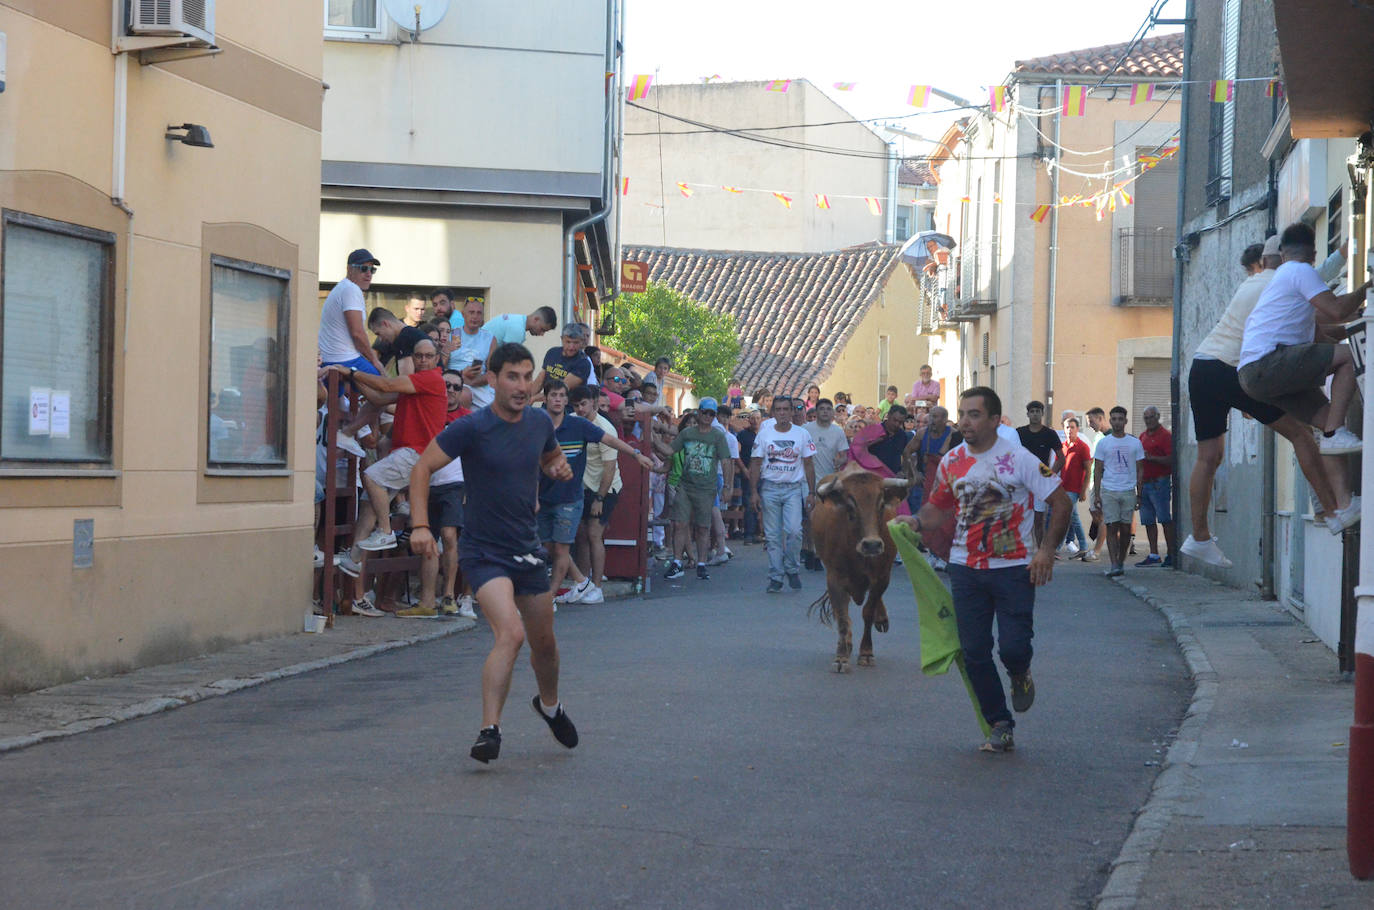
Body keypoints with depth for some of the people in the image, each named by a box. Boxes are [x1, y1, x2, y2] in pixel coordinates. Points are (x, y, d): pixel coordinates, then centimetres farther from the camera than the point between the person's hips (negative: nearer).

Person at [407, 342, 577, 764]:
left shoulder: (540, 423, 3)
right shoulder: (471, 428, -15)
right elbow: (422, 467, -12)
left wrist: (559, 468, 0)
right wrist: (420, 525, -22)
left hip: (527, 551, 6)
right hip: (483, 551, -6)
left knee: (544, 642, 16)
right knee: (510, 633, -24)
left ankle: (549, 705, 46)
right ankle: (489, 730, -19)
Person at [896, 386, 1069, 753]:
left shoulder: (1018, 459, -9)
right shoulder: (951, 461, 4)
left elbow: (1060, 501, -4)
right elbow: (940, 506, 18)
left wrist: (1047, 549, -12)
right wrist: (917, 521, -4)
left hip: (1013, 568, -4)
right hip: (966, 569, 4)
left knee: (1013, 648, -13)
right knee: (974, 653, 2)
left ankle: (1020, 676, 25)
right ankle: (1000, 728, 17)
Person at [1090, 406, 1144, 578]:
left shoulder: (1135, 443, 8)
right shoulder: (1103, 443, 6)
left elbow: (1140, 470, 11)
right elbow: (1098, 470, 6)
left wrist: (1139, 494, 5)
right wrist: (1096, 495, -1)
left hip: (1129, 491, 1)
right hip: (1108, 491, -1)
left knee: (1125, 529, 4)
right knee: (1111, 528, -8)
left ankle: (1121, 562, 16)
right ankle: (1114, 565, -11)